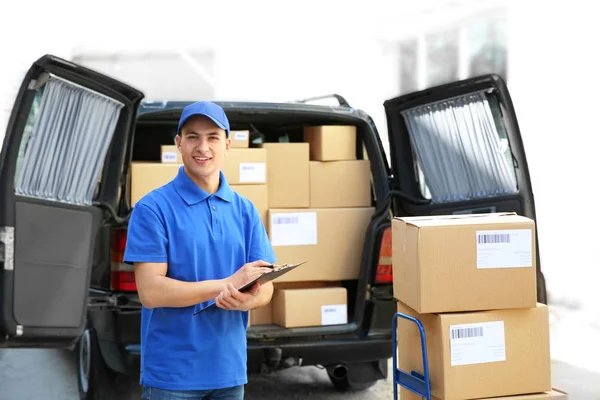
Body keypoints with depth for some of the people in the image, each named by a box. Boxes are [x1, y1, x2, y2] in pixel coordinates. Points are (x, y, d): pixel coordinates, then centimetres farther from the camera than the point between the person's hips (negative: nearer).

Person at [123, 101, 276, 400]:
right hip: (171, 374, -4)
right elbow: (150, 292, -15)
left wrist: (244, 300, -19)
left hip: (230, 370, 4)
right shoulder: (153, 208, -8)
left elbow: (264, 288, 5)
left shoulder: (245, 211, 6)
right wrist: (228, 284, -18)